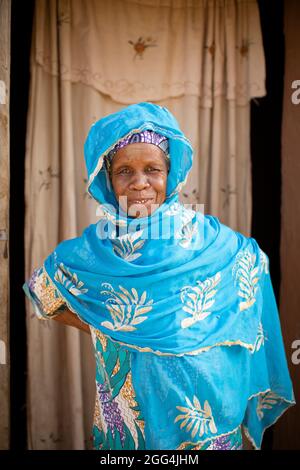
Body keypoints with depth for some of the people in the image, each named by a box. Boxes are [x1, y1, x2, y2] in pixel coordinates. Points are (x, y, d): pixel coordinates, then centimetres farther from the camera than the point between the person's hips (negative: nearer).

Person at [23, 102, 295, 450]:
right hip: (128, 403, 1)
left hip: (204, 404, 0)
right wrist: (99, 329, -4)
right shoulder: (91, 251, -9)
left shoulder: (210, 240, -11)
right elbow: (42, 293, 6)